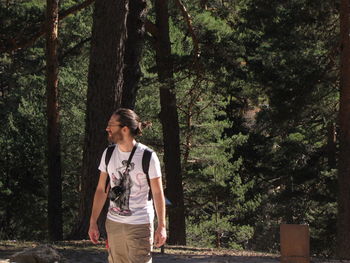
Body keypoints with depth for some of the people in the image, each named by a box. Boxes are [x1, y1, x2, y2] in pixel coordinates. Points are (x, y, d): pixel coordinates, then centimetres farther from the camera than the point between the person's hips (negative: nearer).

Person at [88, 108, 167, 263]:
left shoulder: (148, 157, -9)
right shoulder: (108, 154, 6)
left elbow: (158, 193, -5)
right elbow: (101, 189, 11)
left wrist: (161, 226, -9)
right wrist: (93, 222, 8)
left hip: (140, 225, -5)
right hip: (113, 224, 5)